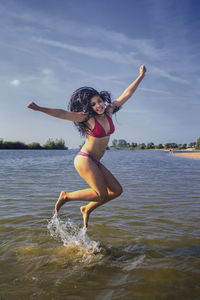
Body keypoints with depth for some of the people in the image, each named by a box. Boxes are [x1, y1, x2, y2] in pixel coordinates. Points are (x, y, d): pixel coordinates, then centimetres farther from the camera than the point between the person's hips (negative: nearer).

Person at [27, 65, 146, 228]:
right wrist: (39, 108, -28)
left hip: (95, 162, 8)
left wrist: (141, 76, 13)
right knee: (101, 194, -14)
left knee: (117, 190, 6)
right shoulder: (87, 117, -10)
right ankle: (66, 196, 5)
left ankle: (88, 209, 21)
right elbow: (63, 114, -18)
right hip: (85, 159, -7)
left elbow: (127, 94, 10)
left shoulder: (108, 112, 7)